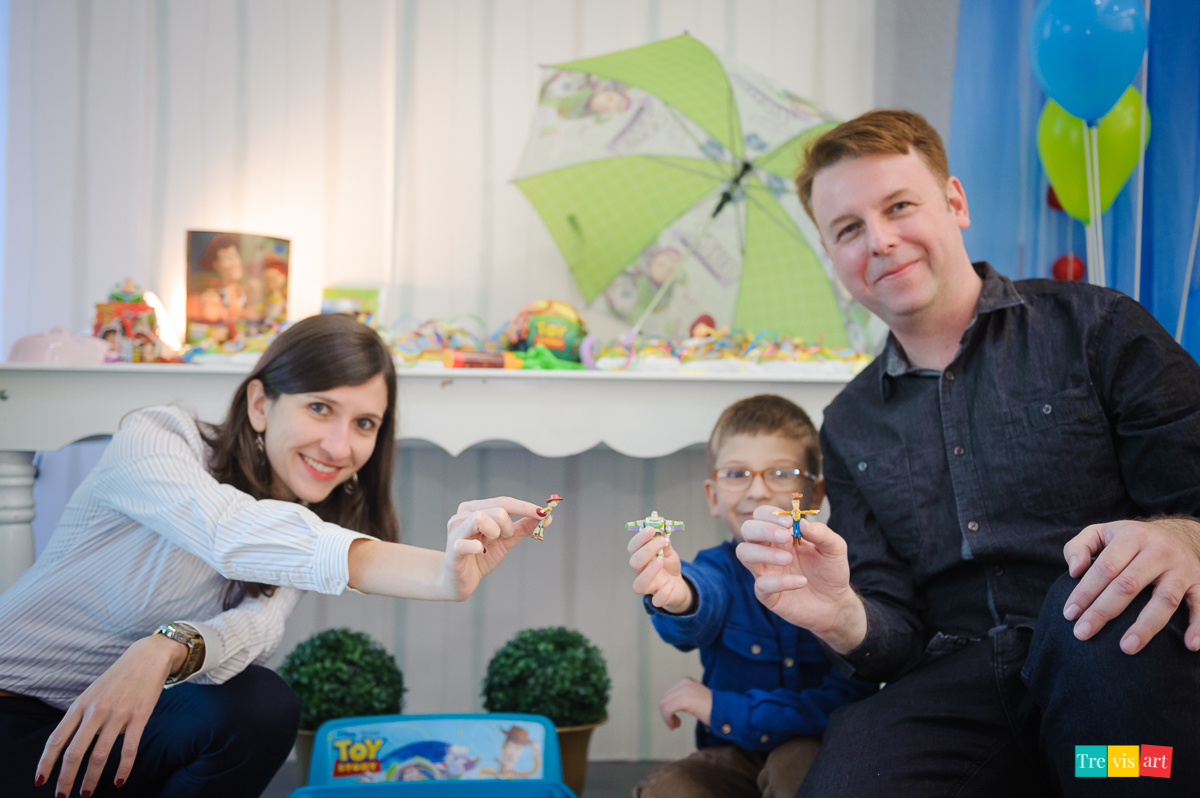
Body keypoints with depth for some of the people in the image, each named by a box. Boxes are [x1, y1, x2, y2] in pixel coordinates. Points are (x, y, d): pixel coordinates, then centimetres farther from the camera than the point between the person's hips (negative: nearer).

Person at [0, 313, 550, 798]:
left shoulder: (298, 531, 0)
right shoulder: (155, 437, -19)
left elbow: (258, 624, -19)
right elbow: (231, 532, -40)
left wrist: (167, 649, -43)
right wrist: (436, 576, -53)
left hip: (114, 723, 6)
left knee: (264, 708, -22)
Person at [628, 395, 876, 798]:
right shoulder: (720, 569, -6)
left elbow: (852, 701, -18)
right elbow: (702, 609, -32)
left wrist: (724, 709, -20)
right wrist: (676, 598, -58)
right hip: (735, 756, 2)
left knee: (796, 762, -34)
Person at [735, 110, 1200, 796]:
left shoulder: (1093, 327, 7)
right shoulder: (851, 425, 17)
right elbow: (898, 634, 12)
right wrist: (845, 621, -12)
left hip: (1118, 663, 0)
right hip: (963, 687, 1)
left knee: (1098, 603, -36)